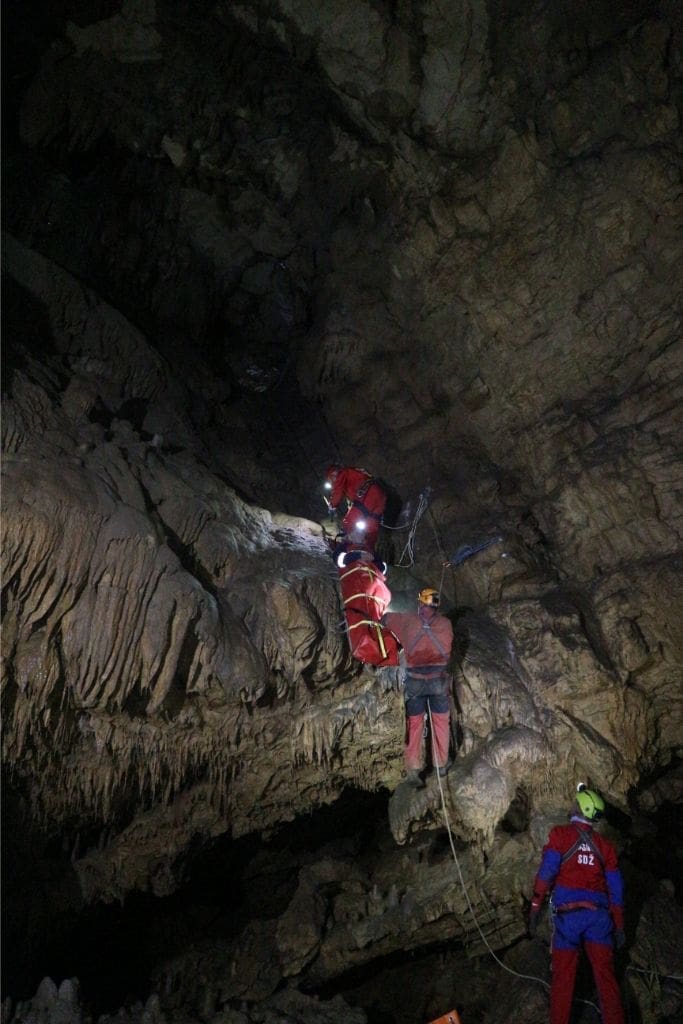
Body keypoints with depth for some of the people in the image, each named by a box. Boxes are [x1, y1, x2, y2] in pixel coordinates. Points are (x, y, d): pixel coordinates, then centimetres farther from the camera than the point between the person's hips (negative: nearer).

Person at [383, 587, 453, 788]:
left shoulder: (407, 620, -1)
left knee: (414, 724, 8)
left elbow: (385, 618, 15)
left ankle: (413, 770, 3)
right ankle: (441, 764, 28)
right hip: (439, 679, 0)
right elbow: (447, 650, 11)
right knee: (441, 722, 16)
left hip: (414, 680, 0)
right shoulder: (445, 623, -1)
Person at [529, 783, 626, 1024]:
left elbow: (546, 873, -8)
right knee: (606, 977, 4)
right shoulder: (605, 845, 10)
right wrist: (619, 927, 18)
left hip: (568, 915, -3)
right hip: (598, 915, 3)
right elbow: (616, 889, 11)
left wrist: (534, 909, -5)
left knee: (562, 979, 5)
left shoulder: (561, 834, -1)